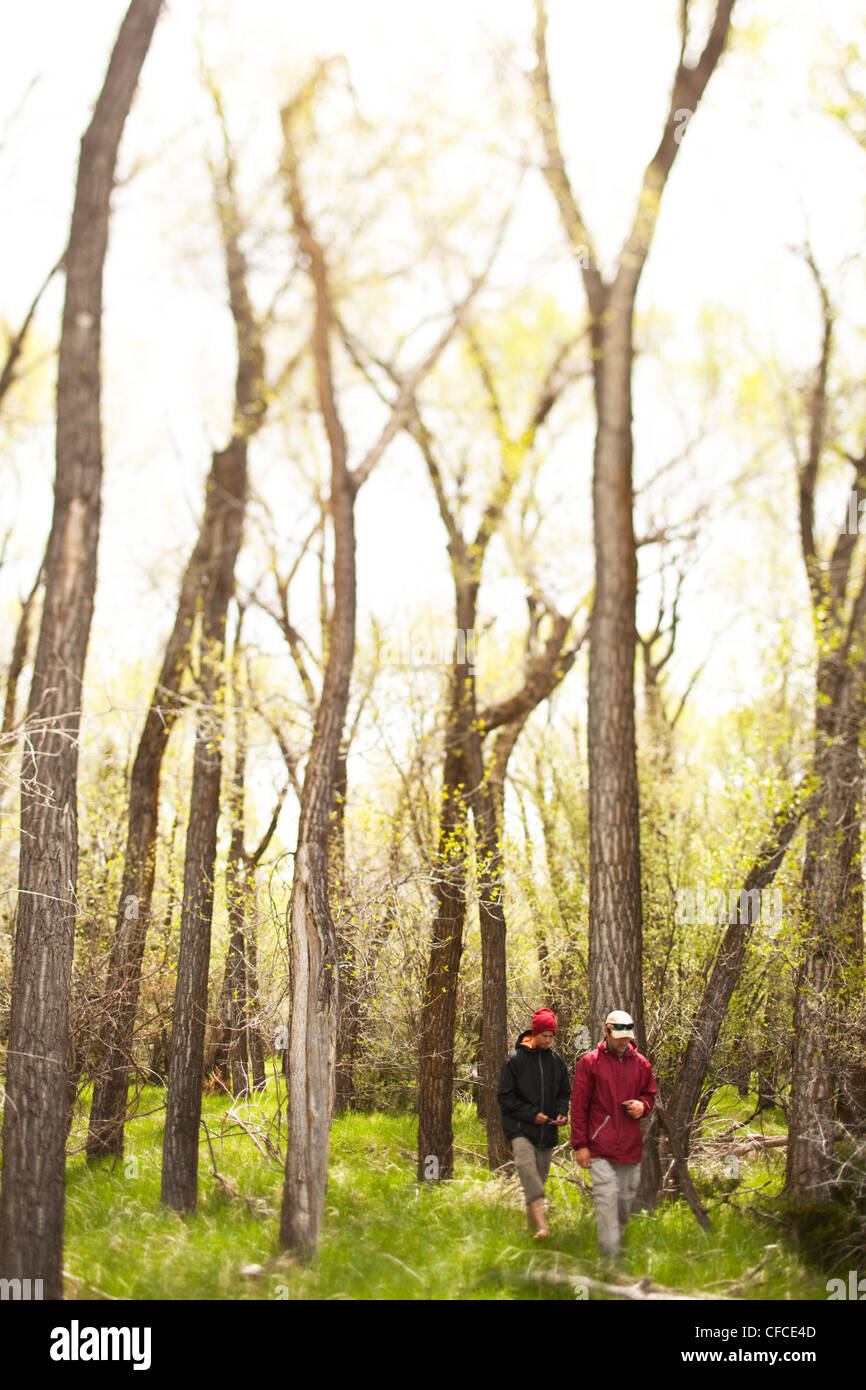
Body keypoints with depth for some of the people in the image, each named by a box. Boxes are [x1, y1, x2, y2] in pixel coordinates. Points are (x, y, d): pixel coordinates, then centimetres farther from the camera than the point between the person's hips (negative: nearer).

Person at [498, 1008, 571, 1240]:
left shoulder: (556, 1060, 8)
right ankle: (542, 1224, -32)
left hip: (547, 1131, 5)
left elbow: (563, 1093, 19)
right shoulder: (516, 1059, -4)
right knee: (527, 1168, -22)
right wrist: (531, 1114, -11)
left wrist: (562, 1113, -1)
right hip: (520, 1127, -5)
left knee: (540, 1176, 8)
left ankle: (530, 1223, 21)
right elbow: (505, 1096, -3)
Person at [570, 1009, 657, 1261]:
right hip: (600, 1148, -4)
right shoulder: (589, 1063, -1)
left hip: (631, 1147, 4)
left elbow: (650, 1094, 24)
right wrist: (580, 1144, -5)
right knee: (607, 1200, -12)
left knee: (625, 1200, 8)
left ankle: (616, 1239, 27)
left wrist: (643, 1105, -1)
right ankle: (611, 1255, -12)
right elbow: (579, 1106, 0)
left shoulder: (641, 1064, 10)